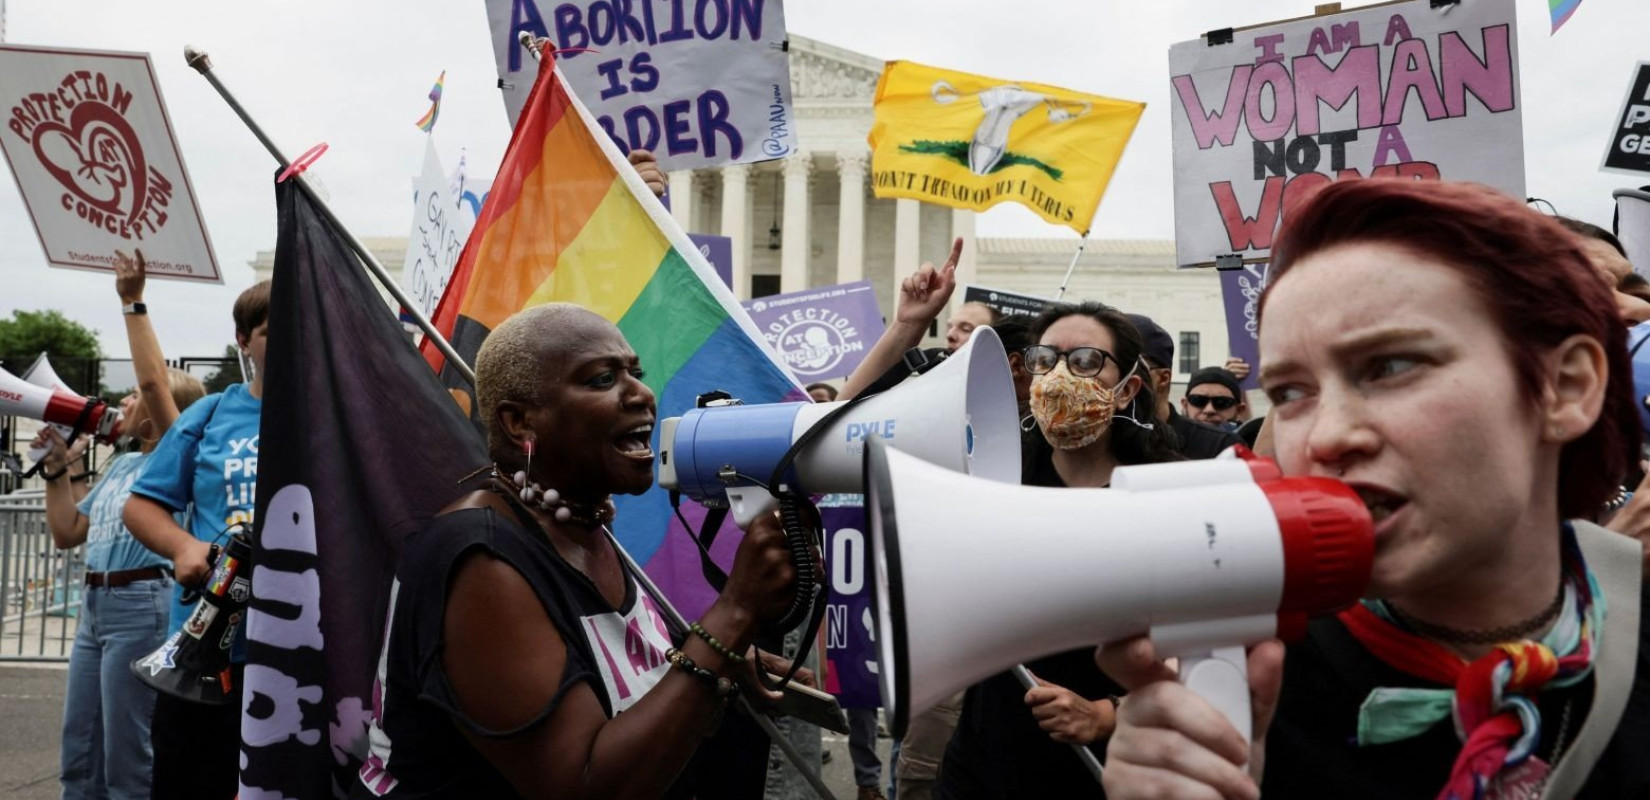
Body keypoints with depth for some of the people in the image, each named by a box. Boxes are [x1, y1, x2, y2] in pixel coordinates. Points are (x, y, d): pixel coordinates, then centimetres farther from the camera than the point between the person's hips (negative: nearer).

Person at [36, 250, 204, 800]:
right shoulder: (120, 464, 19)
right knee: (78, 755, 14)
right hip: (96, 603, 9)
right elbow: (67, 533, 21)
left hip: (142, 604, -9)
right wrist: (59, 469, 13)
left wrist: (133, 303, -18)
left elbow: (153, 380, -21)